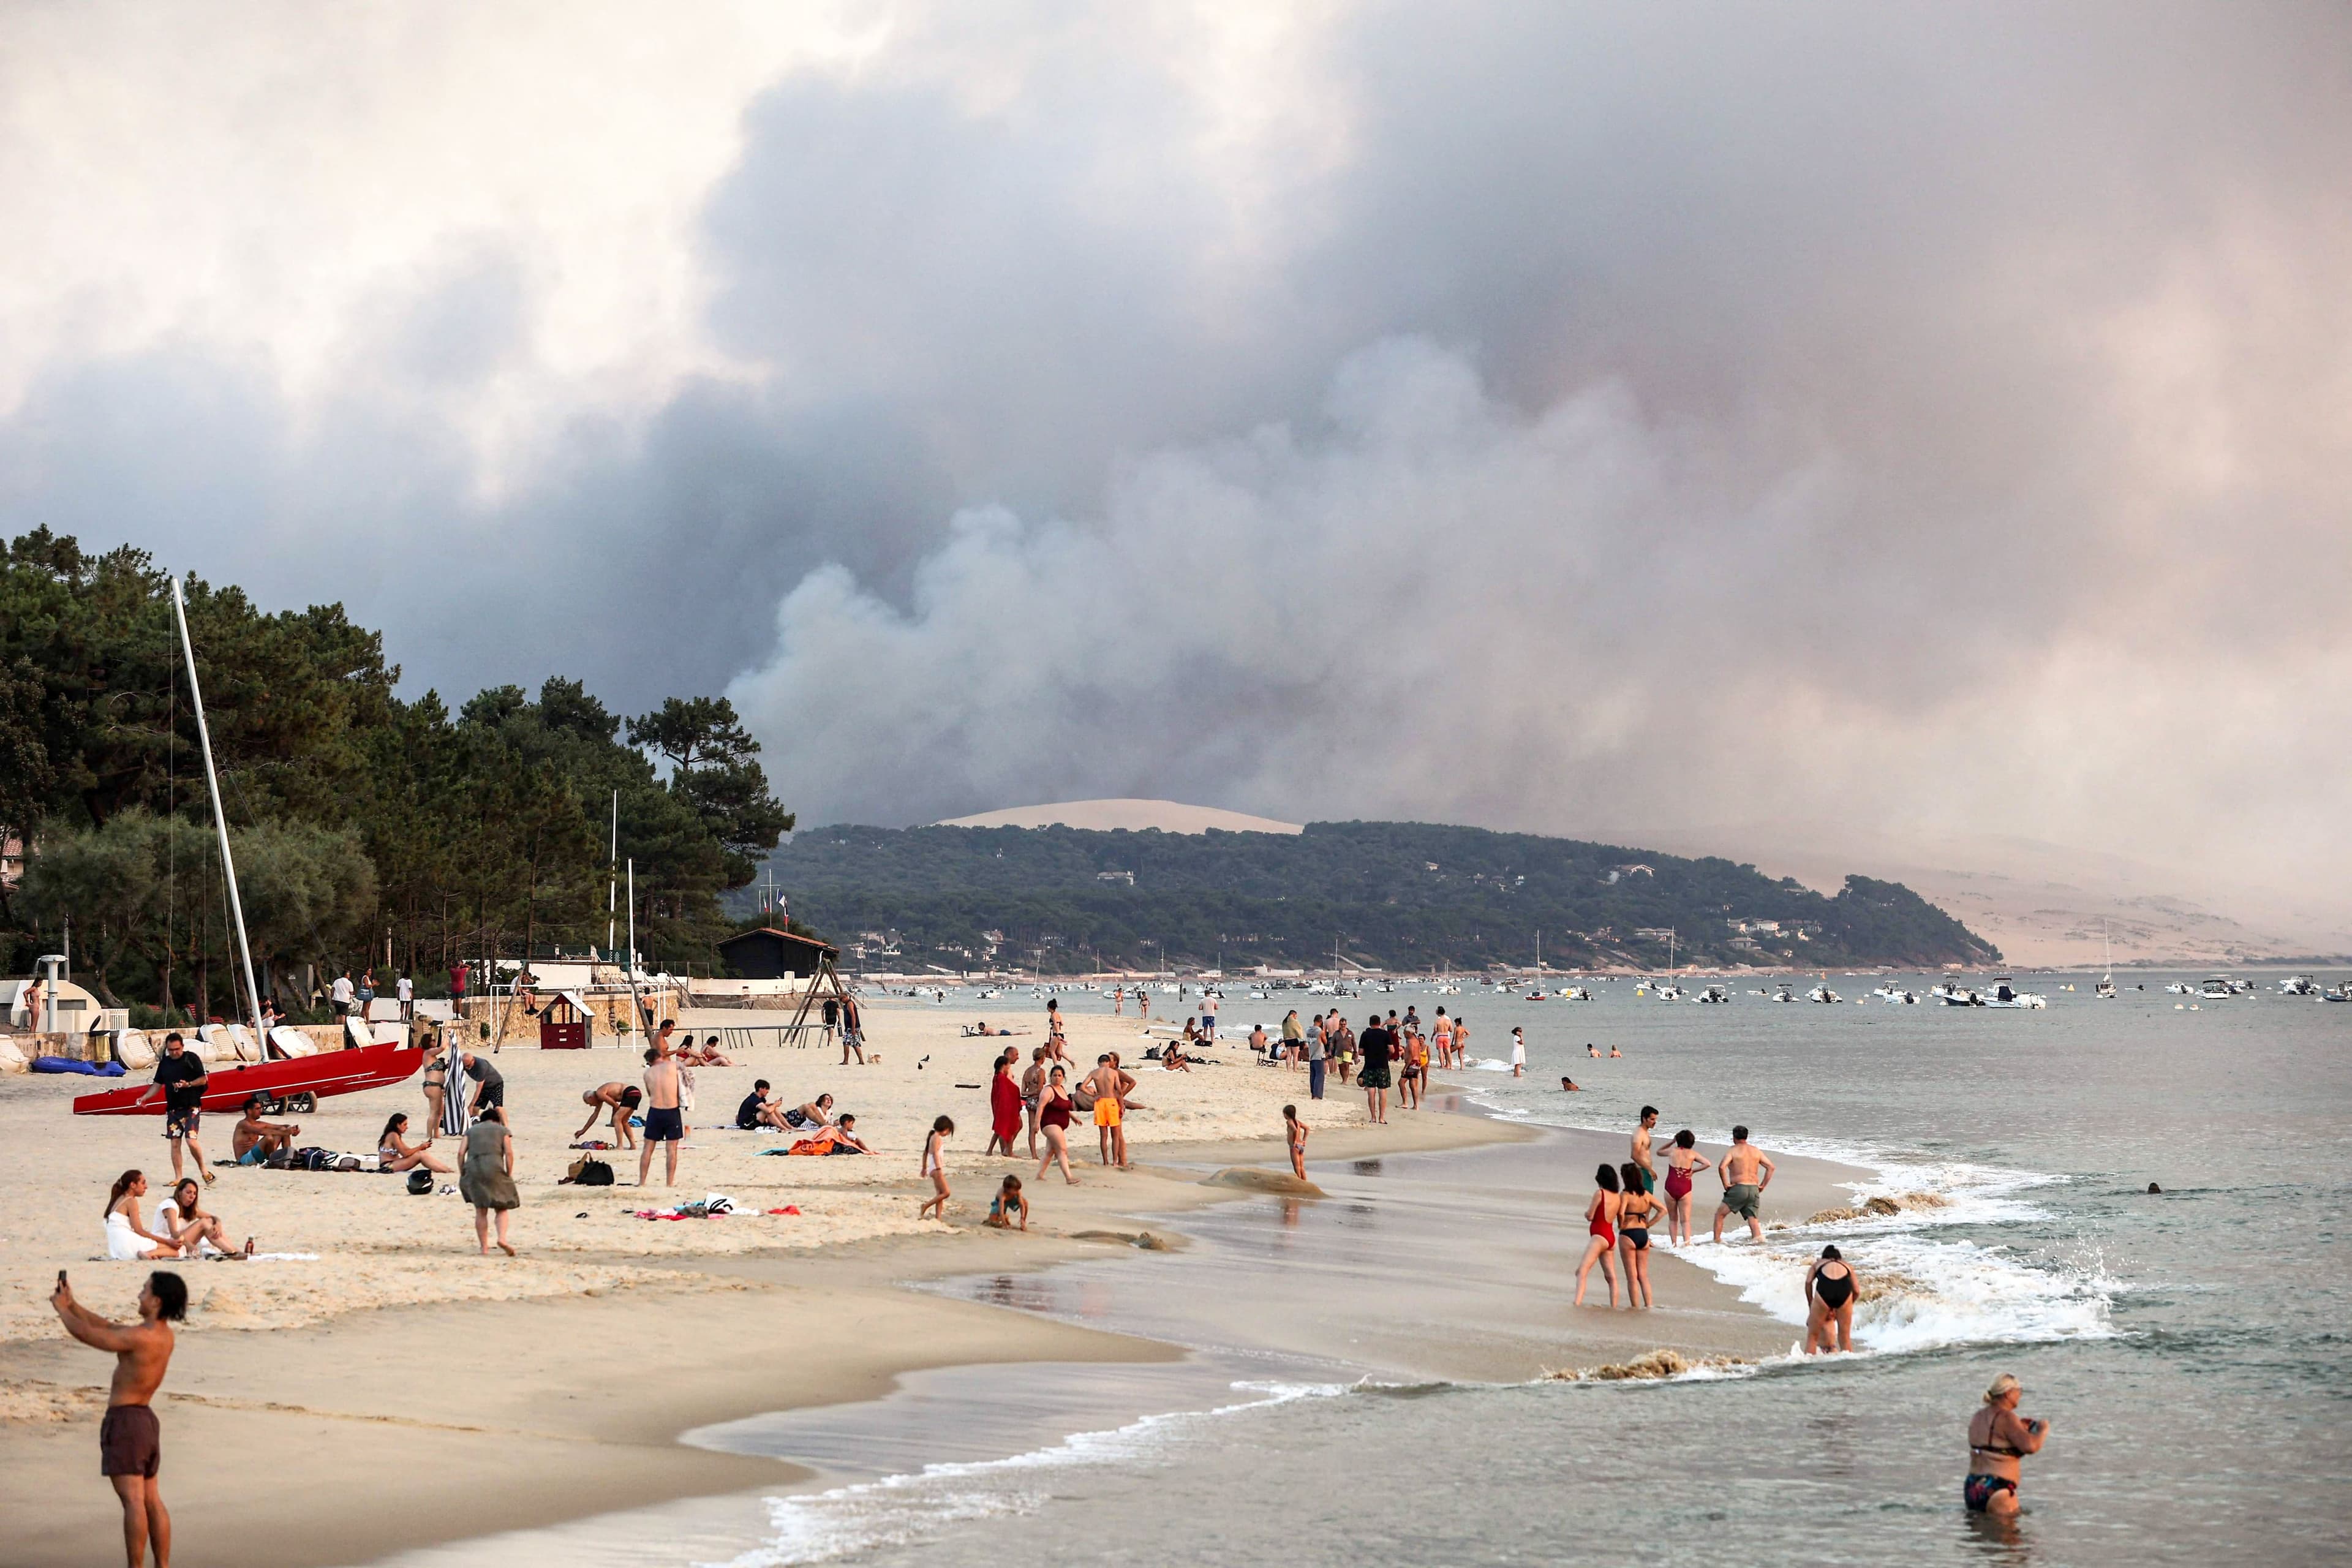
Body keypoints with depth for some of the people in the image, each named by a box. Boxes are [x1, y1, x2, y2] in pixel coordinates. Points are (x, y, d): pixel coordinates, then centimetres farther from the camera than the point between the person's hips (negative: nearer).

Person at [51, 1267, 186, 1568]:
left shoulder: (139, 1337, -21)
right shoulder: (163, 1335, 8)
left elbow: (85, 1333, -15)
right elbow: (106, 1328, 18)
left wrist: (61, 1308, 3)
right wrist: (73, 1305, 17)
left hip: (125, 1419, -9)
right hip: (146, 1419, 9)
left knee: (133, 1500, -9)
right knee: (152, 1500, 11)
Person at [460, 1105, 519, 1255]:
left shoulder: (471, 1130, 21)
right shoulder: (502, 1130, 16)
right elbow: (509, 1153, 3)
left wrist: (461, 1175, 13)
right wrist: (509, 1175, 7)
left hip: (473, 1169, 2)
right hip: (494, 1168, -2)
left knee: (480, 1211, 10)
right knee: (502, 1208, 9)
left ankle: (484, 1248, 7)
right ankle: (502, 1238, -15)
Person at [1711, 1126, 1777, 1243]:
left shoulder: (1732, 1150, -2)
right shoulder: (1756, 1151, 13)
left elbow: (1722, 1167, -17)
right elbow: (1771, 1167, 11)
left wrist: (1725, 1184, -7)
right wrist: (1763, 1185, 13)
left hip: (1739, 1188, -4)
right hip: (1754, 1189, 4)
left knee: (1720, 1214, 10)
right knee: (1754, 1221, 6)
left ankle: (1717, 1241, 7)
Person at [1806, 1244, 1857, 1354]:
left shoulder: (1817, 1264, 31)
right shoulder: (1847, 1265, 34)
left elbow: (1808, 1282, 11)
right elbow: (1857, 1291, 21)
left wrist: (1811, 1308, 16)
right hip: (1844, 1290, 1)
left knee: (1813, 1336, 11)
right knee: (1845, 1337, 17)